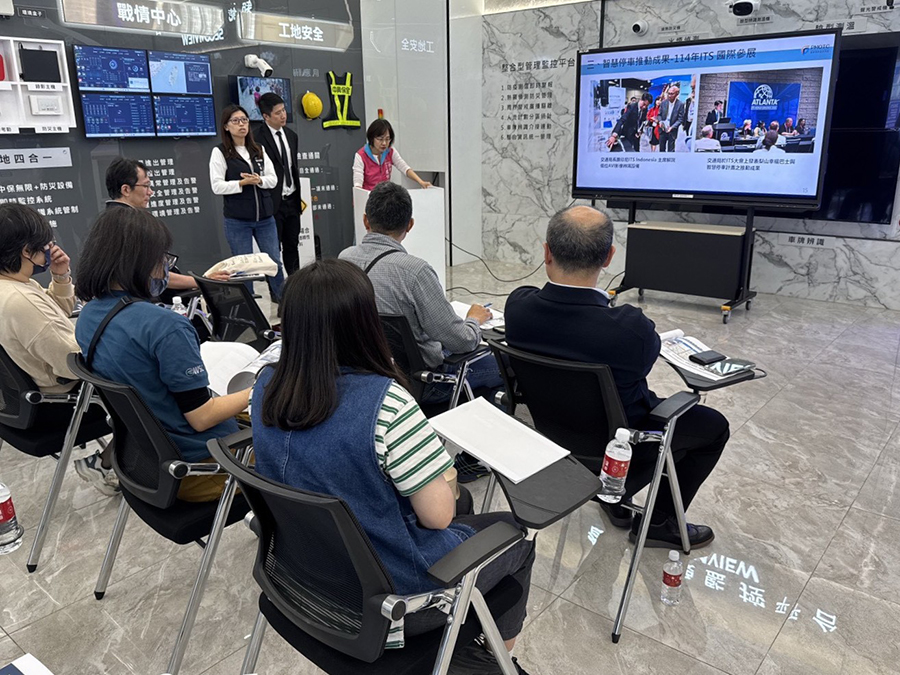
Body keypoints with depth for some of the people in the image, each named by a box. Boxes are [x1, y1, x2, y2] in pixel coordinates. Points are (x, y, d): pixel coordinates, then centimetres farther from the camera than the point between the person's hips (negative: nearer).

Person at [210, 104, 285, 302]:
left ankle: (282, 301, 20)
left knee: (275, 261, 7)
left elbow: (273, 179, 8)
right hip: (237, 220, -4)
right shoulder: (220, 152, -2)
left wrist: (259, 180, -12)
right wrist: (242, 183, -18)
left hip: (265, 217, 4)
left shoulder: (259, 150, 11)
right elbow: (217, 186, -8)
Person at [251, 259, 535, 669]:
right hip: (391, 599, -6)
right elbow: (437, 516, -23)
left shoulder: (266, 387, -10)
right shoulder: (385, 402, -32)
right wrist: (443, 477, -3)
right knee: (512, 531, 19)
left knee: (458, 515, 29)